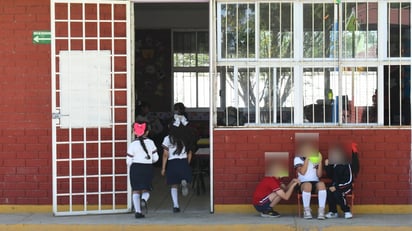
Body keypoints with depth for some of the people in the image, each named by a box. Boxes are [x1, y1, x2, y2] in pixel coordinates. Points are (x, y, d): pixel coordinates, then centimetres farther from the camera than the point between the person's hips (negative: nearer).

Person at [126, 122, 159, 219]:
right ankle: (144, 200, -22)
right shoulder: (150, 143, 0)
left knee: (136, 191, 7)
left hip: (135, 168, -1)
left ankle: (138, 211, 0)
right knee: (146, 190, 11)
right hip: (148, 168, 1)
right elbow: (155, 158, 3)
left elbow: (129, 161, -3)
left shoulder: (132, 144, -4)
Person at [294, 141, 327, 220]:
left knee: (321, 184, -34)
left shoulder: (315, 159, 14)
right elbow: (302, 172, -12)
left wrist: (320, 161, -7)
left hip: (315, 183, 2)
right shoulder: (298, 159, 7)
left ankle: (321, 211, -35)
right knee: (308, 185, -39)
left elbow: (319, 175, 2)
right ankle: (306, 210, -23)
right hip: (303, 184, -2)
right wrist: (307, 158, -11)